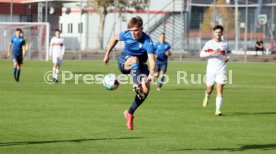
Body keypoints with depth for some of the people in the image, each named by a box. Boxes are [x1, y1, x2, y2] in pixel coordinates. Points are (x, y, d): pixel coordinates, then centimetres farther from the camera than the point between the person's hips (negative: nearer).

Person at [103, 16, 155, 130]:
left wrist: (151, 73, -55)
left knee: (146, 88, -22)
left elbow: (152, 60, -37)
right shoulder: (126, 34, -16)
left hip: (139, 65, 0)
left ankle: (130, 112, -6)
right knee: (135, 59, -37)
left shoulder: (147, 42, -26)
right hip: (124, 62, 0)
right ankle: (136, 86, -61)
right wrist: (107, 54, 11)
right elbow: (115, 39, 8)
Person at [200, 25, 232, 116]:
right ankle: (207, 97, 45)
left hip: (221, 70, 0)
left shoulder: (225, 44, 7)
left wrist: (228, 58, 3)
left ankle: (218, 110, -14)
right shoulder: (209, 43, 1)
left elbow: (229, 52, 25)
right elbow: (201, 54, -3)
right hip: (211, 70, 0)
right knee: (210, 88, 8)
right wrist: (211, 53, -18)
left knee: (220, 89, -12)